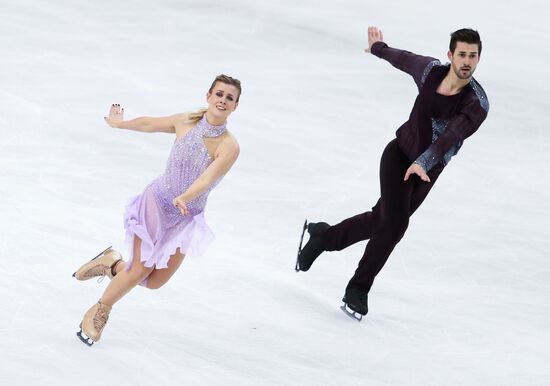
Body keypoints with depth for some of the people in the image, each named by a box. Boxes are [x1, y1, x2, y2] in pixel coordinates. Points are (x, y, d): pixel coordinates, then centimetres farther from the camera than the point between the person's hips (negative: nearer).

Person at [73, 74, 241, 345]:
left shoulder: (229, 147, -18)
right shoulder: (185, 122, -10)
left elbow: (207, 178, -34)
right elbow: (148, 124, 10)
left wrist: (184, 198, -53)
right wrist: (118, 124, 28)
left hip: (186, 218, 0)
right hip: (157, 202, 0)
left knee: (155, 281, 3)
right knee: (140, 271, -3)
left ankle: (112, 264, 30)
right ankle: (99, 311, 21)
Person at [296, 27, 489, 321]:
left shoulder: (477, 104, -23)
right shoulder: (430, 70, -15)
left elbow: (452, 136, -38)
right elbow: (402, 59, 8)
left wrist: (423, 163, -54)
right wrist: (379, 48, 28)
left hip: (428, 171, 1)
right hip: (399, 153, -1)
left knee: (382, 221, 8)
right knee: (395, 223, -15)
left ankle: (323, 235, 35)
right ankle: (358, 289, 3)